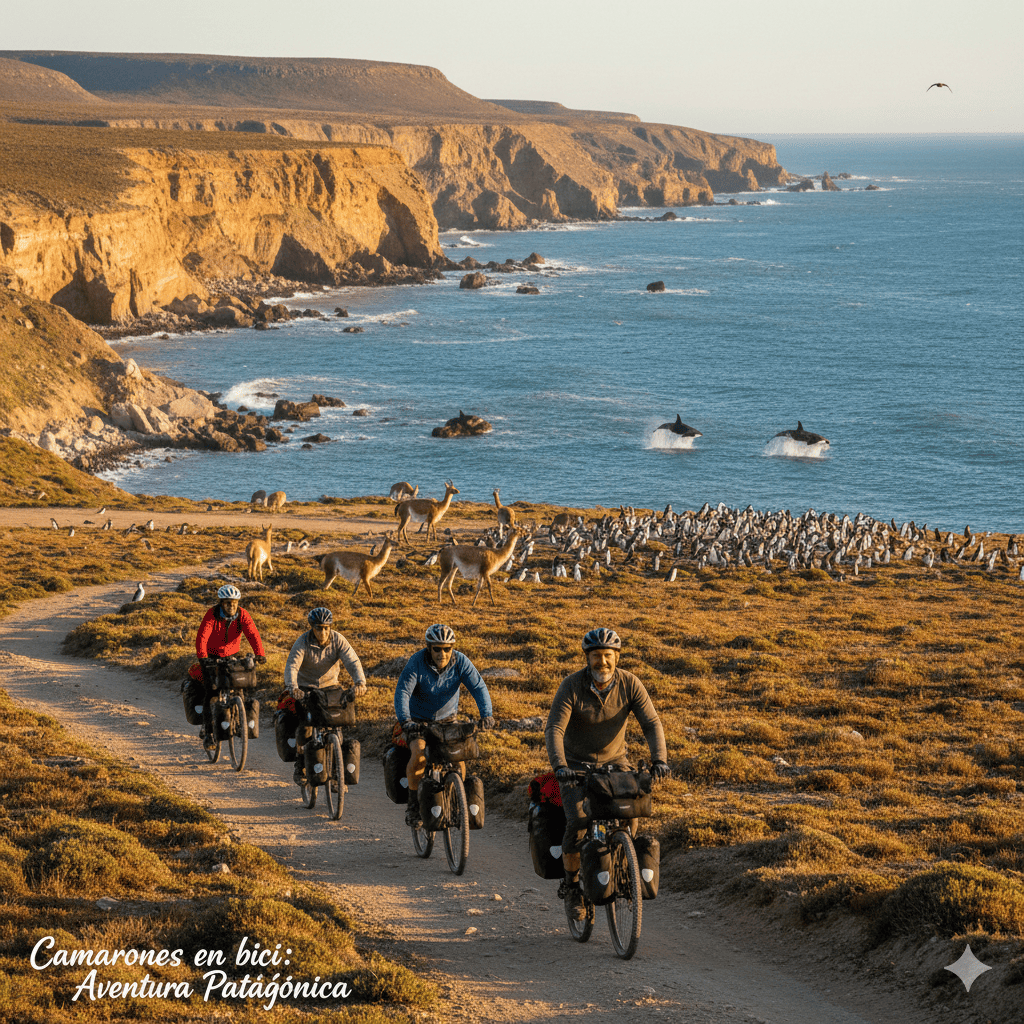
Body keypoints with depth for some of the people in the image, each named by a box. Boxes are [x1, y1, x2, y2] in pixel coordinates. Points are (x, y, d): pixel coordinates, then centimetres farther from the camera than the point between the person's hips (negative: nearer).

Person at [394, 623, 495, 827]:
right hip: (419, 719, -2)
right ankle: (413, 805, -9)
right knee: (419, 754, -26)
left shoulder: (460, 661, -17)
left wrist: (486, 714, -39)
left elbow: (478, 687, -22)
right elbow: (402, 692, -31)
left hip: (447, 718, 2)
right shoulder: (417, 663, -23)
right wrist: (405, 721, -47)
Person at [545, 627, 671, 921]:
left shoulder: (629, 684, -13)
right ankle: (570, 884, 0)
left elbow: (651, 723, -16)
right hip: (576, 764, -2)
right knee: (578, 822, -20)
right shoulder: (572, 686, -19)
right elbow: (554, 730, -25)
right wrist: (559, 766, -42)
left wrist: (659, 759, -33)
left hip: (614, 761, 2)